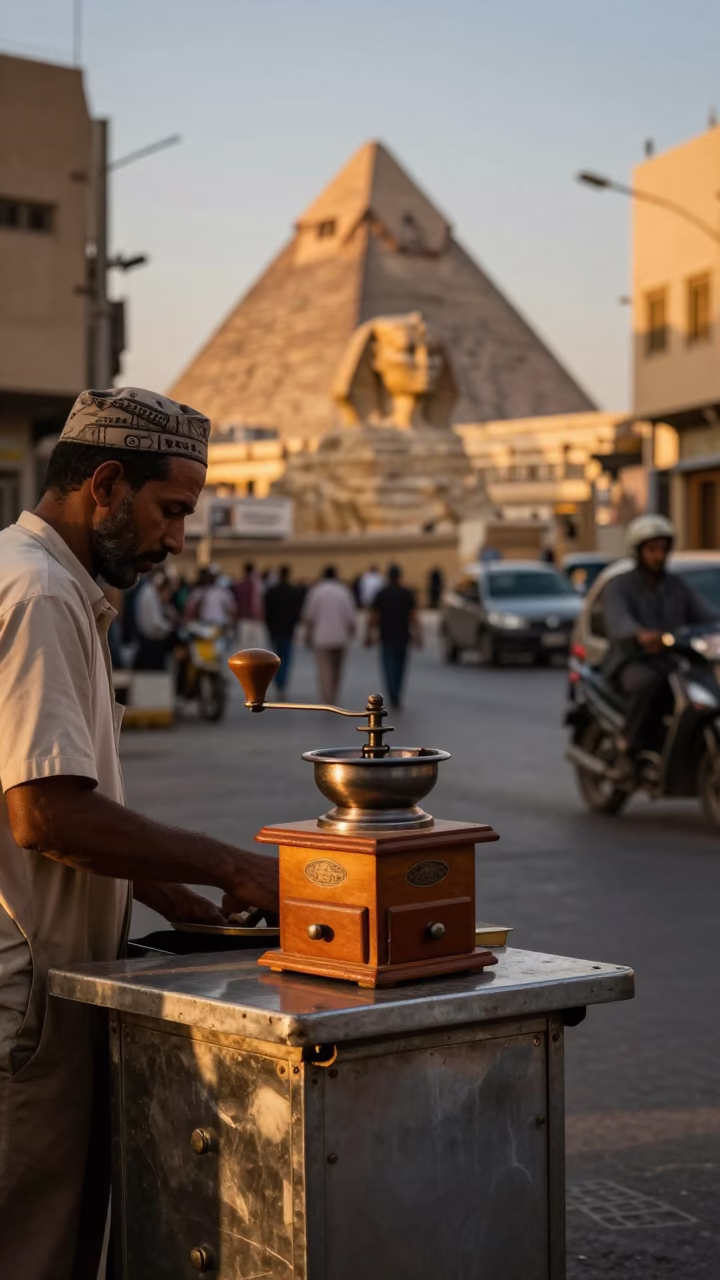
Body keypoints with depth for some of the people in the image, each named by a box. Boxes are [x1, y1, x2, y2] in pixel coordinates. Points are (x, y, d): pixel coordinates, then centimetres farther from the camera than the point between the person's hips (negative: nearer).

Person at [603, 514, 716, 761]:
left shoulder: (677, 585, 13)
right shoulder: (619, 586, -4)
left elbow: (708, 617, 0)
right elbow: (618, 623, -25)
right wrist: (641, 636, -49)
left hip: (673, 663, 5)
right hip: (632, 663, -5)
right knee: (647, 683, -39)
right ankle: (635, 745, -19)